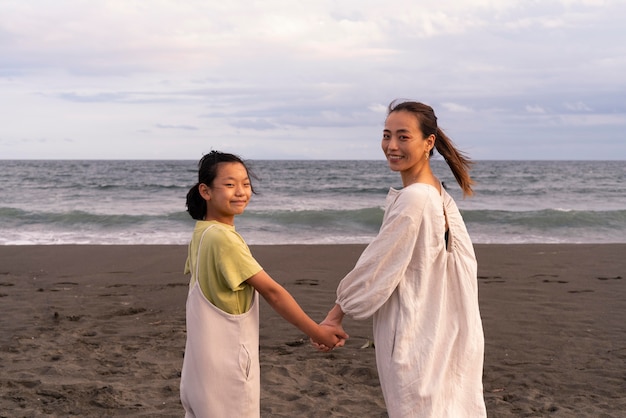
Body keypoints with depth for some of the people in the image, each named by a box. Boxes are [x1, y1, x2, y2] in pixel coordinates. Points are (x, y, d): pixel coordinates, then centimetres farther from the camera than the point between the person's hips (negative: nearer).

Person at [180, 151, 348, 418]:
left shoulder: (203, 232, 5)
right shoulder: (223, 238, -21)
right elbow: (272, 291, -19)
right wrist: (316, 332, -12)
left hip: (207, 358, 9)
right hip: (225, 362, -9)